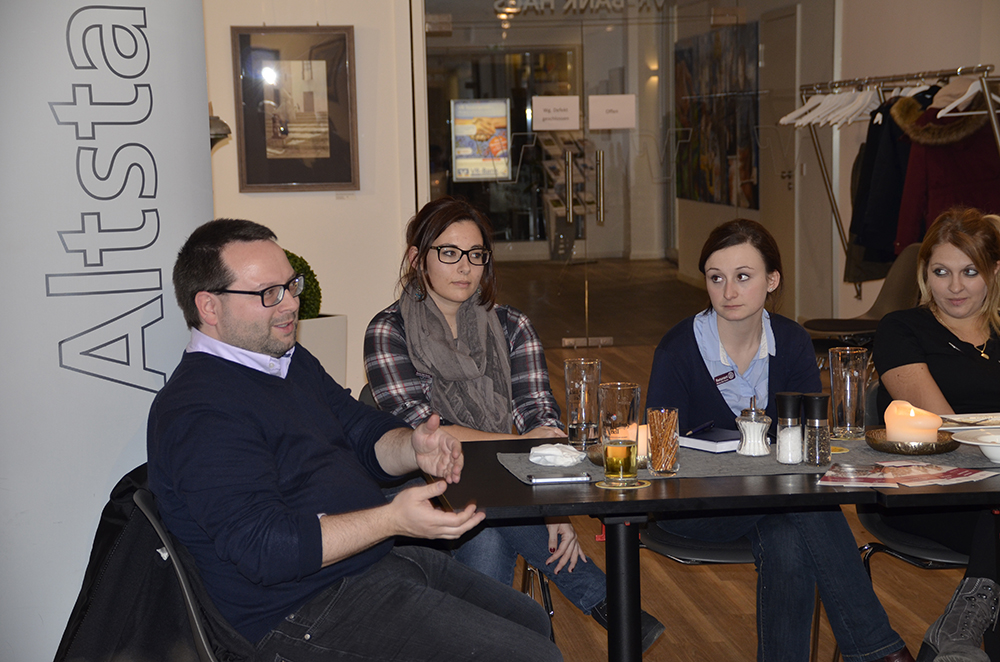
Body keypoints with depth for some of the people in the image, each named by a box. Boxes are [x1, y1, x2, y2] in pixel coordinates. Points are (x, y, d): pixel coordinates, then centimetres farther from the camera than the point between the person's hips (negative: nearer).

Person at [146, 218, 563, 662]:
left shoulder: (292, 361, 13)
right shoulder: (199, 413, -20)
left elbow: (365, 435, 16)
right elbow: (264, 547, -27)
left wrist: (413, 448, -8)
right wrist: (393, 520, -30)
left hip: (377, 561, 10)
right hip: (306, 616, -10)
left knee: (532, 622, 20)